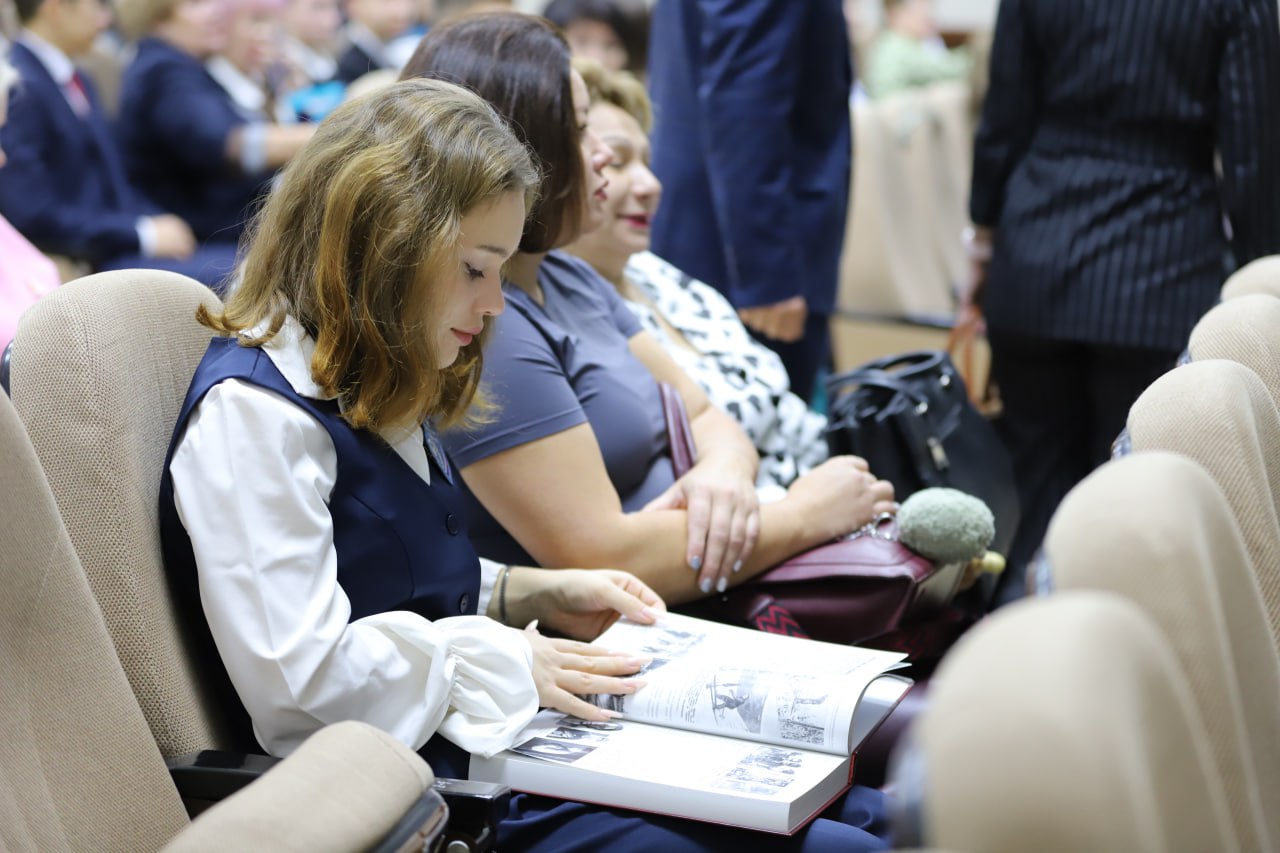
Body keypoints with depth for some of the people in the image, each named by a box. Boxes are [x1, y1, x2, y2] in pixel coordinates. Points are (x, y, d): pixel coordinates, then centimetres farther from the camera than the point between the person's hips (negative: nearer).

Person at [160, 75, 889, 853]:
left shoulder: (378, 395, 16)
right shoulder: (251, 408, -16)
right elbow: (300, 678, -24)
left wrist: (535, 595, 11)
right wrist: (506, 666, -15)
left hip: (488, 742, 10)